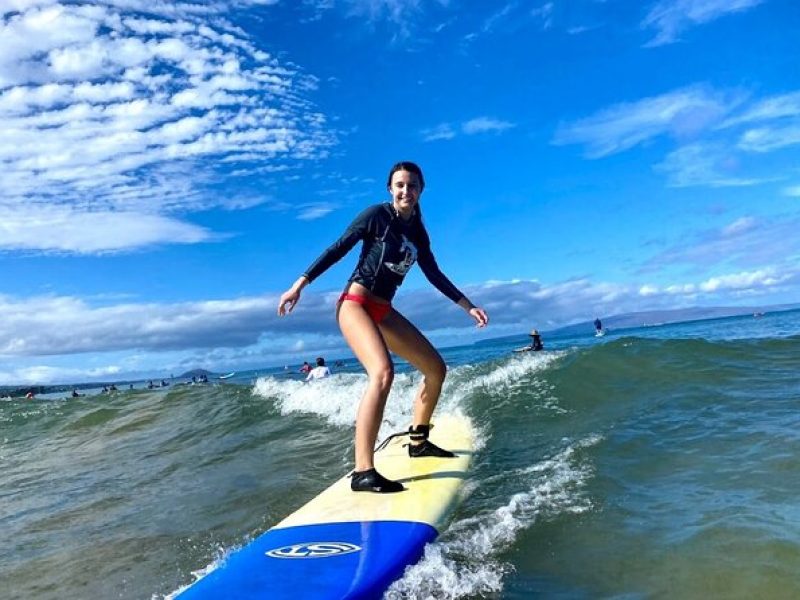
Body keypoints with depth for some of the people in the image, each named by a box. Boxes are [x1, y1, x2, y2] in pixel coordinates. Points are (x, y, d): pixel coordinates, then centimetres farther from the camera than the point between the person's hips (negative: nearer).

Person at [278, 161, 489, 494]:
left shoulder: (418, 232, 12)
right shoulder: (376, 215, -5)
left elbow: (434, 275, 19)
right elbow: (337, 250, -6)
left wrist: (469, 306, 18)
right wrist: (299, 284, -11)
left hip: (384, 311, 8)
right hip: (355, 304, -8)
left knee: (436, 369, 10)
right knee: (383, 372, -32)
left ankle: (418, 441, 28)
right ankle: (363, 472, -33)